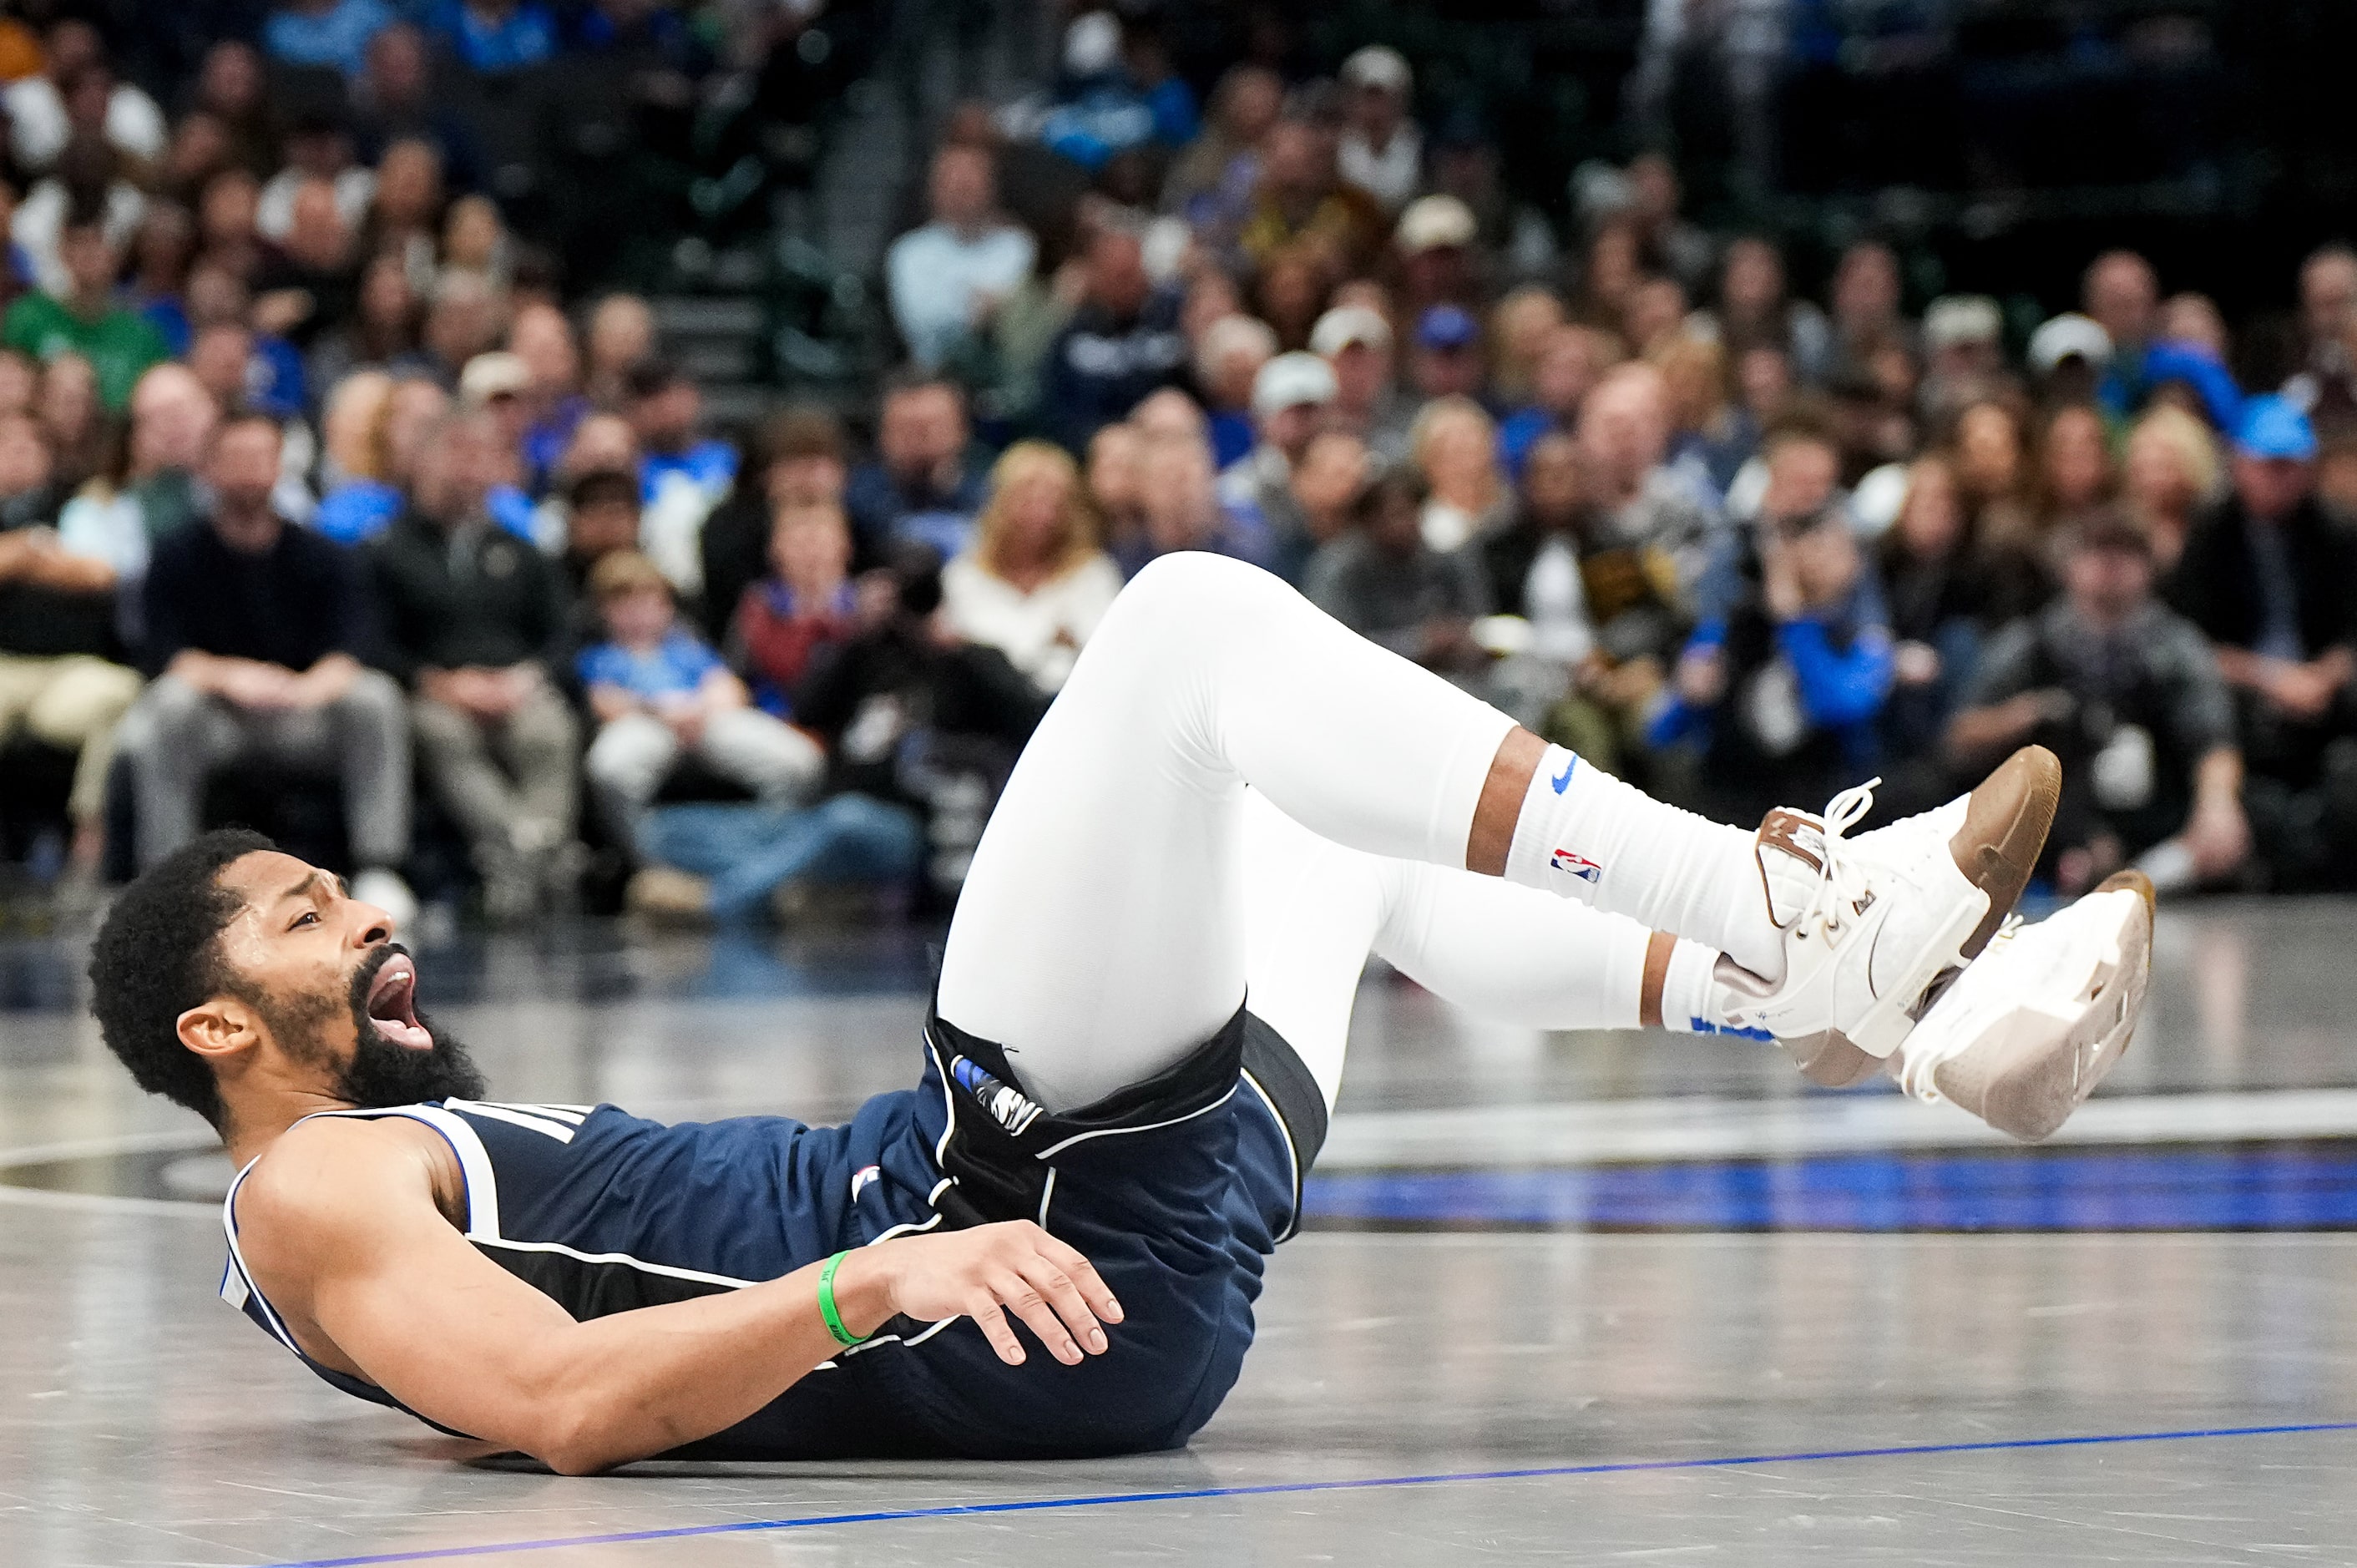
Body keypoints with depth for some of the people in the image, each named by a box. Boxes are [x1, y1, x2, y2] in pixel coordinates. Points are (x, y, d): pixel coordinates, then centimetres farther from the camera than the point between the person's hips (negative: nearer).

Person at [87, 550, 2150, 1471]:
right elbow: (562, 1403, -19)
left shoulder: (446, 1158, 29)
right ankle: (1791, 911, -16)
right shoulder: (318, 1192, -1)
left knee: (1345, 835, 24)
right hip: (1031, 1208, -10)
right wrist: (876, 1275, -28)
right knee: (1197, 619, -10)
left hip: (1103, 1261, 10)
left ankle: (1915, 1013, 11)